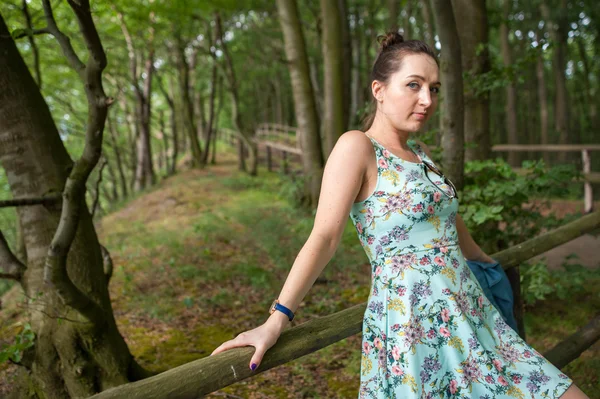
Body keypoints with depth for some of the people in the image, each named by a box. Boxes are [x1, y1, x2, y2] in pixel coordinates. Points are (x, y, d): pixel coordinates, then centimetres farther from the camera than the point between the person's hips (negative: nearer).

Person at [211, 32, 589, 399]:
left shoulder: (420, 152, 13)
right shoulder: (357, 147, -10)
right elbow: (324, 237, -16)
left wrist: (481, 257, 42)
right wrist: (276, 320, -21)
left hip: (469, 314, 8)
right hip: (412, 326, -8)